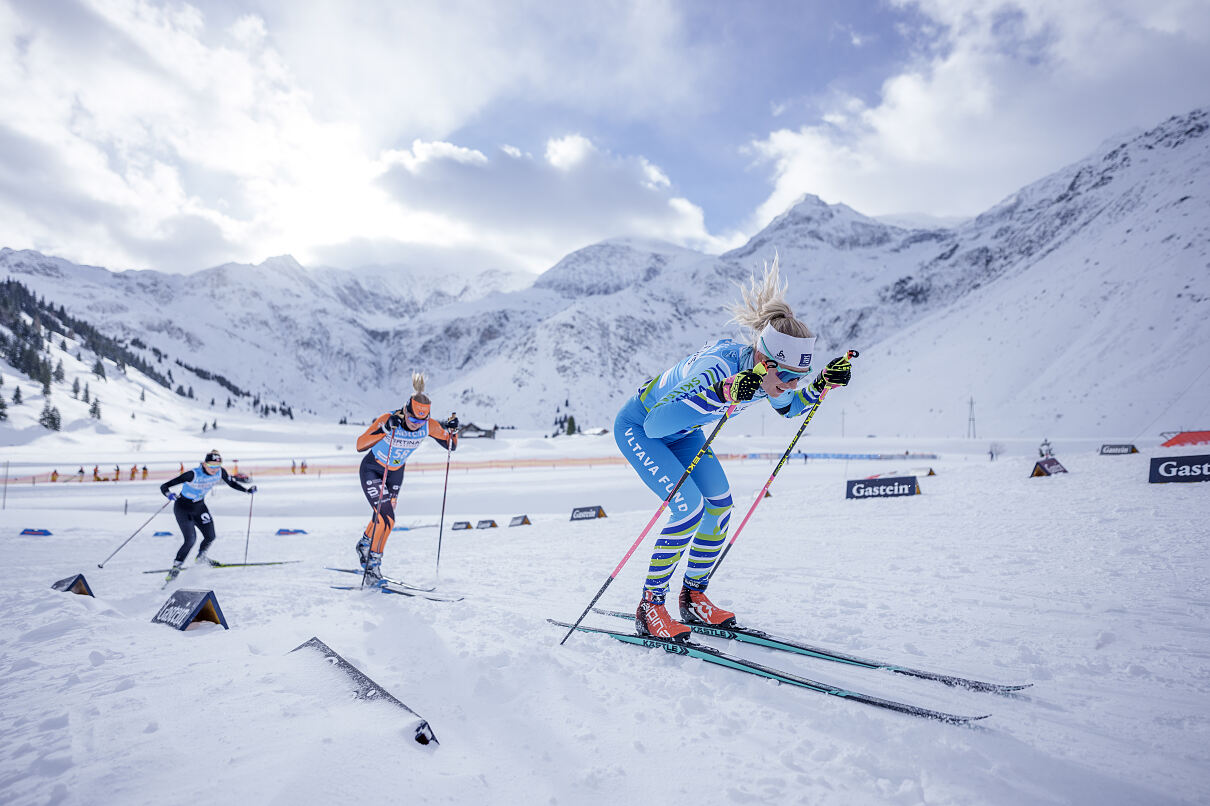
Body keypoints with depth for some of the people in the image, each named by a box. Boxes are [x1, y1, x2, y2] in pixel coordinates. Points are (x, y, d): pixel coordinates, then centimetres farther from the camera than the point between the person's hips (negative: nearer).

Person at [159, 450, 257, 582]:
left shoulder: (220, 472, -17)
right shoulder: (193, 475, -32)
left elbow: (232, 483, 3)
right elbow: (164, 486, -30)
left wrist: (247, 490, -11)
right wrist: (169, 494, -51)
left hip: (199, 506, 5)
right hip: (183, 507, -5)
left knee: (210, 536, 4)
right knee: (190, 539, -18)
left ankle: (201, 558, 35)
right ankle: (175, 567, 0)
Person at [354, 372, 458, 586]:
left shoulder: (428, 426, -20)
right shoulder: (387, 419, -31)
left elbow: (451, 446, -9)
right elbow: (360, 446, -37)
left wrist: (452, 430, -29)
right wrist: (385, 429, -49)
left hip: (395, 474, 5)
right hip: (372, 470, -5)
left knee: (383, 518, 17)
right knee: (386, 518, -18)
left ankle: (364, 545, 48)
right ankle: (372, 568, -1)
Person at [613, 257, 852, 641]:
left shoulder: (768, 374, -17)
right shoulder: (718, 368, -40)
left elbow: (789, 408, 7)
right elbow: (655, 424, -50)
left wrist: (823, 383, -10)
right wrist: (724, 392, -60)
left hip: (682, 431, 7)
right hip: (637, 427, -7)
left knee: (720, 504, -1)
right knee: (690, 507, -19)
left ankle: (693, 598, 16)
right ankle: (649, 609, -5)